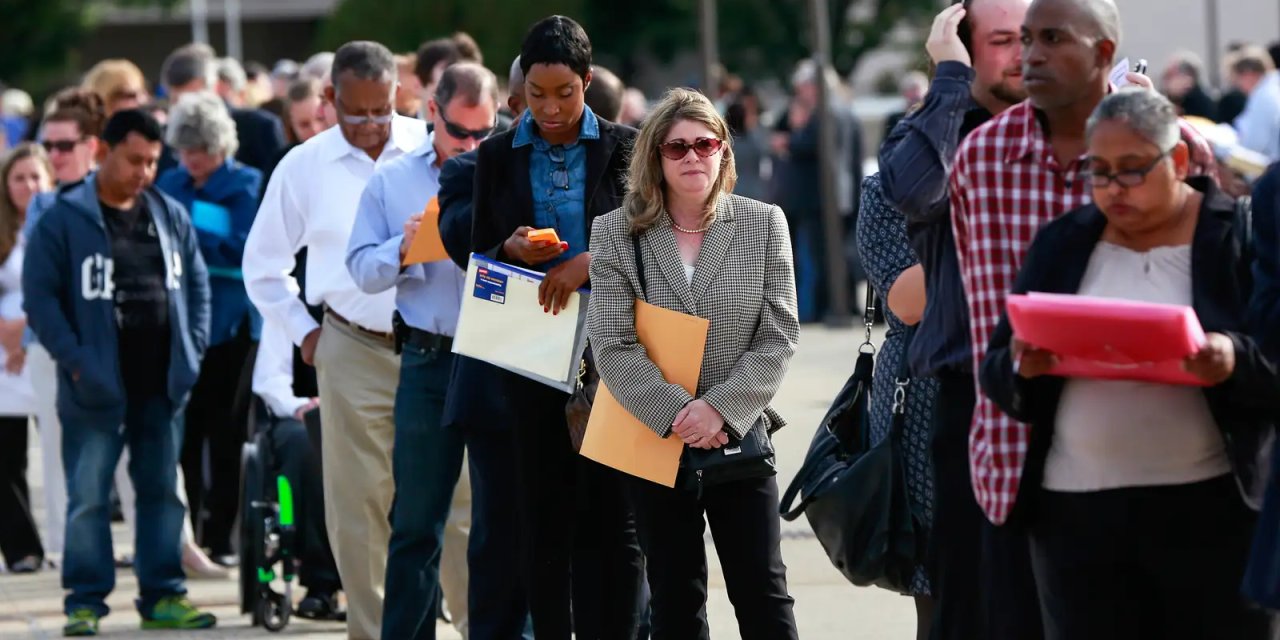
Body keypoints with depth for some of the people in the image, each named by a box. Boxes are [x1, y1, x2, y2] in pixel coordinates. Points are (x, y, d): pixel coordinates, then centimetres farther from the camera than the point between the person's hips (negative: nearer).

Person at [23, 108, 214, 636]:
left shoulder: (171, 216, 9)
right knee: (88, 497, -2)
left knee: (162, 491, 9)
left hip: (161, 384, 5)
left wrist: (192, 349, 5)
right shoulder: (65, 220, -7)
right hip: (97, 387, -5)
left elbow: (197, 283, 16)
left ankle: (162, 596, 16)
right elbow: (40, 296, -9)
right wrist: (74, 360, -16)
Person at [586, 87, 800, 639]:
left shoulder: (764, 225, 1)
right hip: (655, 442, 0)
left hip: (741, 439, 0)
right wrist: (674, 414, -18)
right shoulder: (617, 234, -1)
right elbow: (612, 346, -7)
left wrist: (721, 408, -15)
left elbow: (778, 336, -3)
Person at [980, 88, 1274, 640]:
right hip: (1077, 515, 3)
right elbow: (997, 371, 11)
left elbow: (1271, 371, -4)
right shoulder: (1062, 243, 13)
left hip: (1209, 511, -3)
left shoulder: (1239, 237, 0)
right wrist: (1022, 367, -11)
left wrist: (1238, 362, -24)